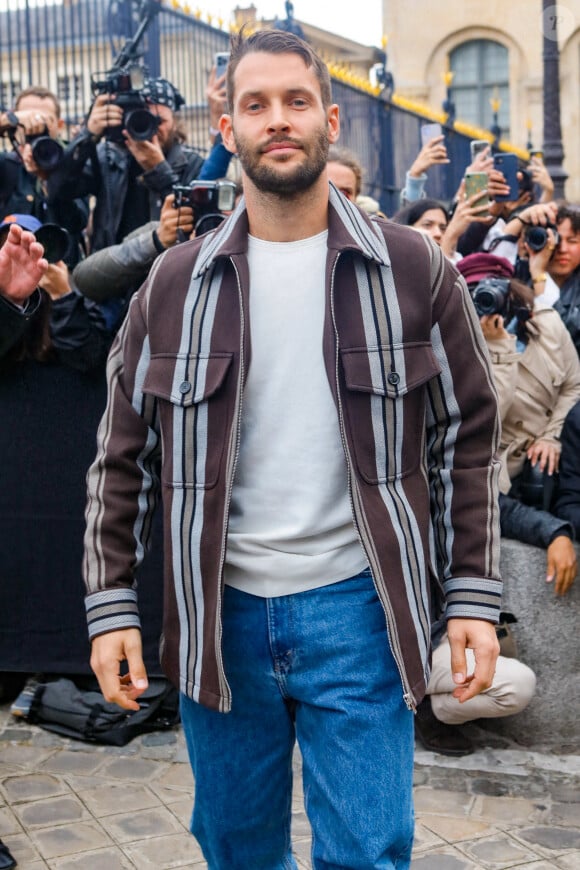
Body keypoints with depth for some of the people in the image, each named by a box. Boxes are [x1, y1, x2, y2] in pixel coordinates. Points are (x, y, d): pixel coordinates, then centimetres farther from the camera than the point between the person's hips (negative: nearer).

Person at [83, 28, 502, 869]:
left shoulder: (411, 269, -1)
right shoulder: (175, 284, 2)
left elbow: (467, 437, 3)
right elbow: (124, 456, 6)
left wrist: (474, 595, -2)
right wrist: (112, 604, 1)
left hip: (354, 608, -2)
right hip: (218, 614, 2)